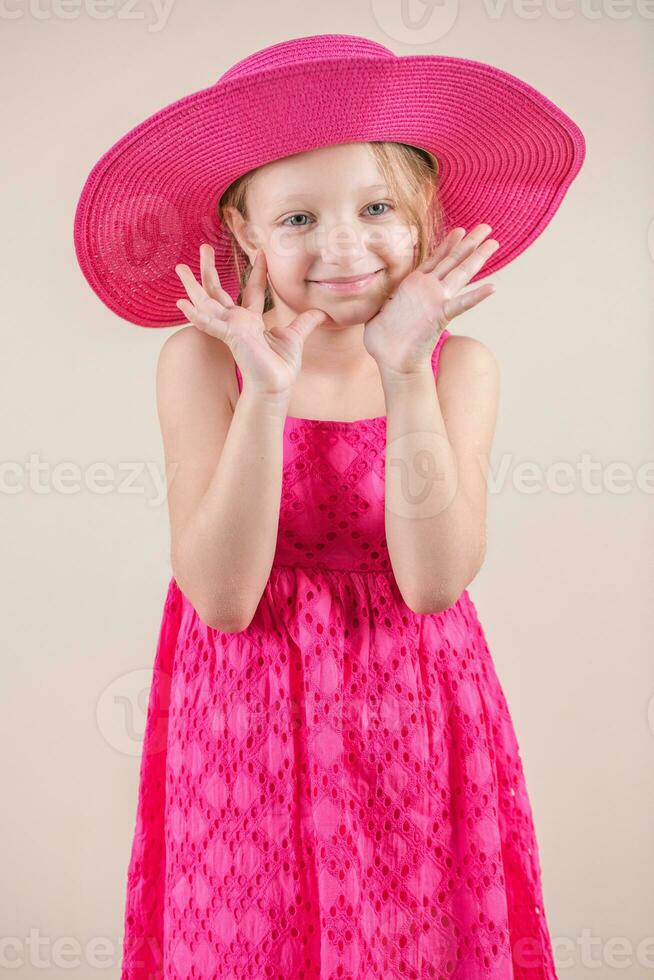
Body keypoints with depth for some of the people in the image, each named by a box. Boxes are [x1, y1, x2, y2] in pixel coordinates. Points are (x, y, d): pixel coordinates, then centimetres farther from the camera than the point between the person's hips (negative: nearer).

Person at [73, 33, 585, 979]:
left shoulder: (460, 362, -8)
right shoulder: (201, 362, -12)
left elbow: (433, 583, -18)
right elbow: (222, 599, -17)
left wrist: (405, 372, -24)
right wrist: (265, 396, -26)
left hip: (410, 726, 1)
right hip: (247, 731, -1)